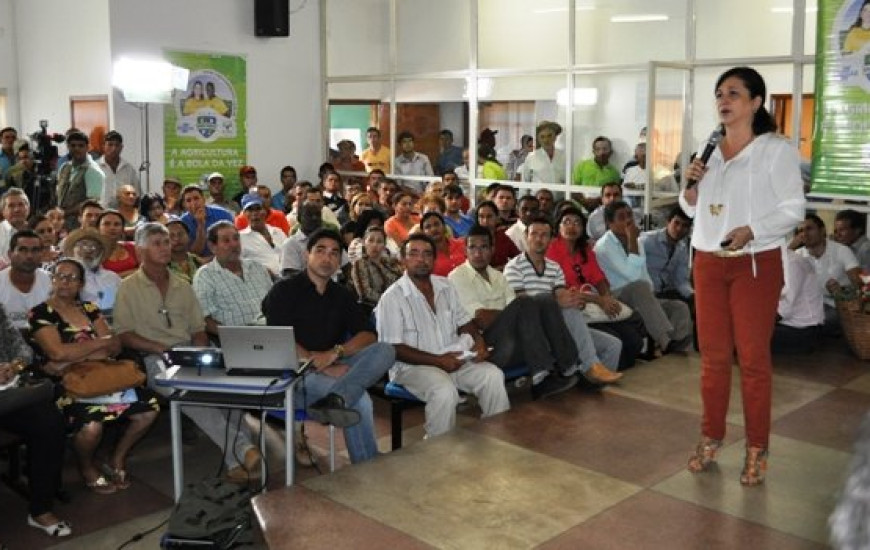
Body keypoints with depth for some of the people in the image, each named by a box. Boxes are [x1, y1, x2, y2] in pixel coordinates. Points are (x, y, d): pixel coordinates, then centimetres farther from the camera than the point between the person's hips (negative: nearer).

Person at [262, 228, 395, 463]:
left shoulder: (342, 295, 19)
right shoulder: (284, 291, 5)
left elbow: (368, 335, 5)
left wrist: (335, 353, -16)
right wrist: (323, 367, -20)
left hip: (337, 367, 5)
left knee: (385, 351, -25)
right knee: (359, 400, -32)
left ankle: (335, 399, -45)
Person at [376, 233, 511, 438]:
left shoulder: (445, 286, 13)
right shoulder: (392, 298, -7)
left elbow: (464, 321, 21)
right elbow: (394, 349, -13)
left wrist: (479, 341, -3)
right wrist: (437, 360, -19)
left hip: (454, 359, 6)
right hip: (412, 366, -6)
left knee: (493, 375, -17)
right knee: (445, 391, -34)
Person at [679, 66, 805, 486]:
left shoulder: (777, 150, -7)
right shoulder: (709, 151, 9)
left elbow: (793, 209, -10)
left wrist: (750, 230, -24)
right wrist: (690, 186, -4)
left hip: (756, 264, -5)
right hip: (708, 262, 5)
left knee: (753, 358, 1)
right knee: (712, 355, 10)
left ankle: (756, 450, 13)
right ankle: (711, 438, 23)